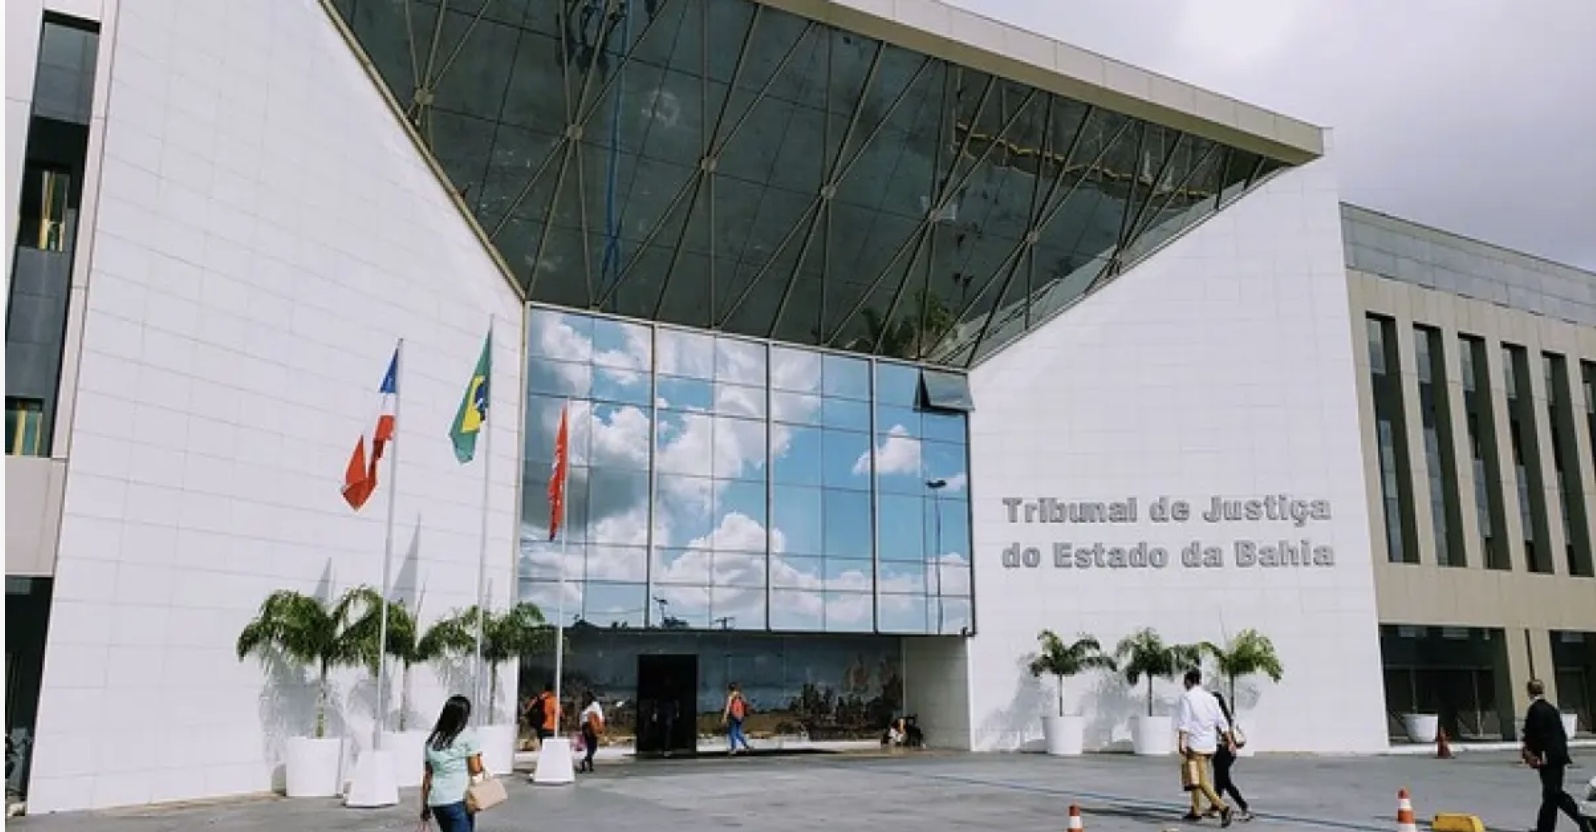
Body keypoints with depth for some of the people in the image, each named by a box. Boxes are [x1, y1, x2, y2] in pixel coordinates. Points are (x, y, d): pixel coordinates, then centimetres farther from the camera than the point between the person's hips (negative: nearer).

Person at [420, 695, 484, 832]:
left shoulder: (431, 739, 11)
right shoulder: (468, 735, -5)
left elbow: (427, 777, 12)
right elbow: (476, 769, -8)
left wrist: (425, 806, 17)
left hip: (436, 801, 6)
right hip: (459, 800, -6)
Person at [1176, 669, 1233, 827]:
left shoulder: (1186, 697, -7)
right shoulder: (1210, 697, 11)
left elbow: (1184, 722, -15)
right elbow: (1222, 722, 9)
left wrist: (1182, 743, -15)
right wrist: (1230, 741, 12)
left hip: (1196, 744, -7)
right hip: (1210, 744, 7)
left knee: (1202, 781, -8)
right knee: (1196, 778, 19)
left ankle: (1222, 807, -23)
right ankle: (1196, 811, 25)